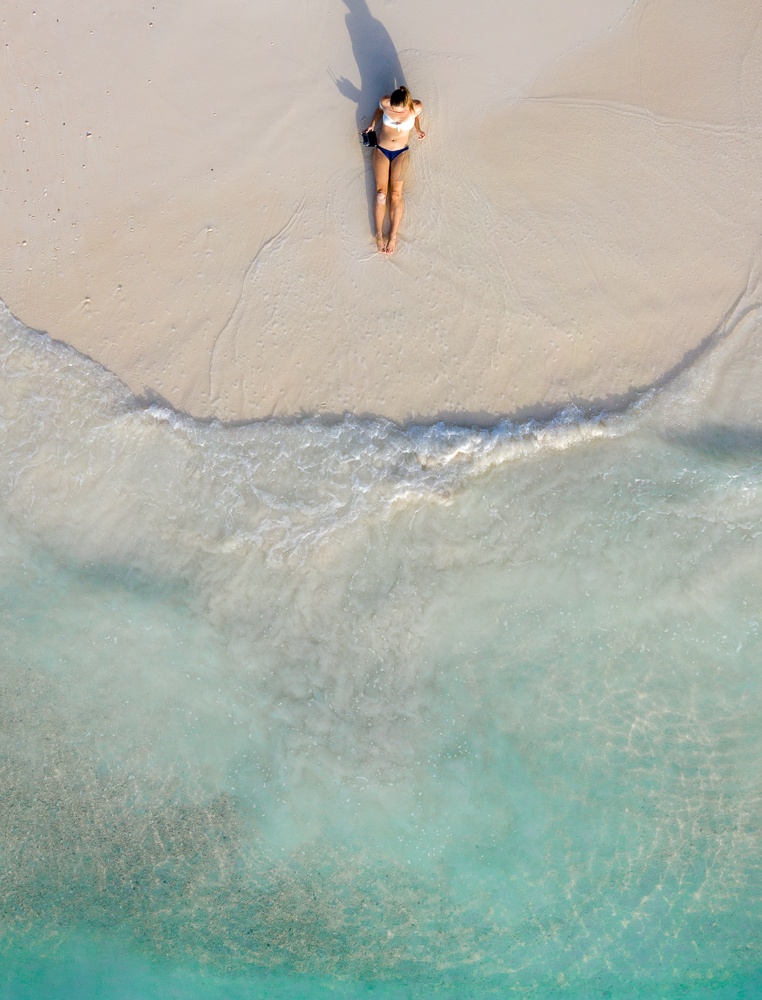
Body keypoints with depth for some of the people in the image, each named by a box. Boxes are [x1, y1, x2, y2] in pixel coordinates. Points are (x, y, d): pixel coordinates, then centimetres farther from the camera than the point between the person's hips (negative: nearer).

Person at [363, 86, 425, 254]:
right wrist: (372, 124, -2)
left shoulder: (416, 107, -14)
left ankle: (393, 235, -12)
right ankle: (379, 234, -13)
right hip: (381, 150, 1)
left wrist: (418, 129, -2)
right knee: (381, 194, -12)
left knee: (396, 194, -14)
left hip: (401, 153, -1)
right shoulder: (385, 102, -12)